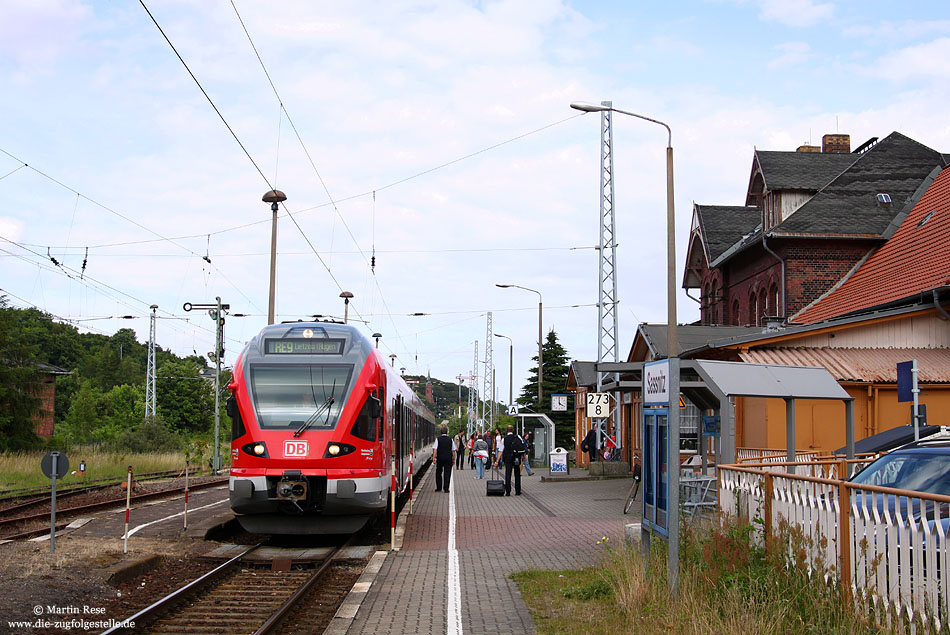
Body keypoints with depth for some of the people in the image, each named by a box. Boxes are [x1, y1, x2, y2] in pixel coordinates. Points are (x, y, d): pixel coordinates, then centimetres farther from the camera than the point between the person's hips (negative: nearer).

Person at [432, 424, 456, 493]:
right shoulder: (450, 439, 2)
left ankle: (439, 488, 15)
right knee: (447, 473, 4)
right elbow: (453, 450, 4)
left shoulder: (438, 439, -2)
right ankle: (446, 488, 0)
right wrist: (454, 459, 12)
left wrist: (434, 457, -7)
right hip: (449, 459, 0)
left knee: (438, 473, 13)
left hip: (440, 458, 0)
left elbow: (435, 449, -9)